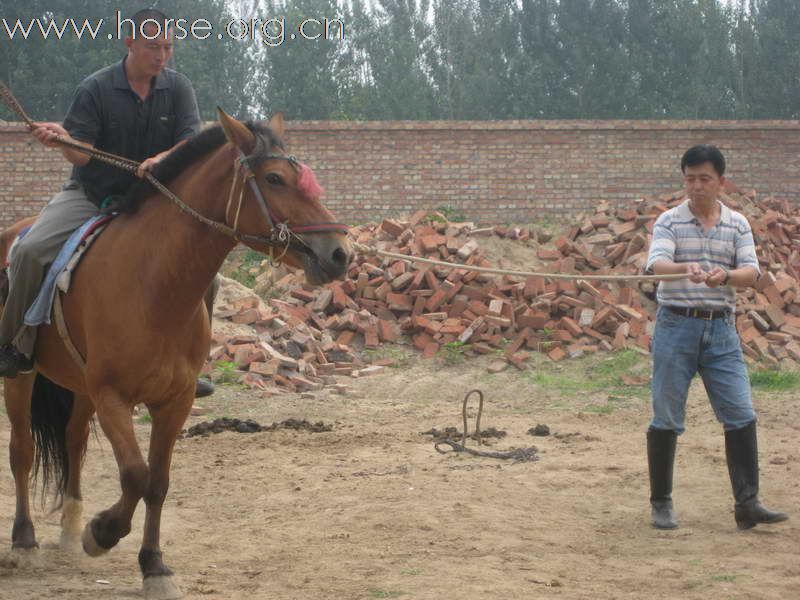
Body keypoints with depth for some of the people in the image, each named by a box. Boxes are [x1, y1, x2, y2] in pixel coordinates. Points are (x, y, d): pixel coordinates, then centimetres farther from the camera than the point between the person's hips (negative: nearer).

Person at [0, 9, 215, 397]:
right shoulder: (95, 88, -8)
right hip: (91, 194, -2)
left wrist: (161, 159, -29)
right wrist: (62, 139, -34)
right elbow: (80, 154, -10)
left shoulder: (178, 88, 0)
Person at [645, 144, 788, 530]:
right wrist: (686, 269, -38)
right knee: (666, 418, 2)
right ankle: (661, 504, 14)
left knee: (741, 415, -4)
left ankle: (747, 504, -1)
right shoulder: (670, 222, 0)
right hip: (676, 326, -2)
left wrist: (726, 275, -25)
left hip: (720, 328, 2)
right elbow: (657, 263, -16)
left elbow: (751, 271, -3)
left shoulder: (737, 224, 8)